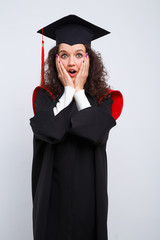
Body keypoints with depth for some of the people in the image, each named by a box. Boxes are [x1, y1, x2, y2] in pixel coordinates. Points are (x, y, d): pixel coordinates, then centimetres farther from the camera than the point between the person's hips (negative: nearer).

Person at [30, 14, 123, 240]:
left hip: (88, 190, 0)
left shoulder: (106, 98, -2)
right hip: (53, 191, 0)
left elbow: (97, 134, -19)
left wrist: (79, 91, -12)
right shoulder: (44, 94, -2)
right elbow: (50, 132, -20)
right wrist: (69, 90, -13)